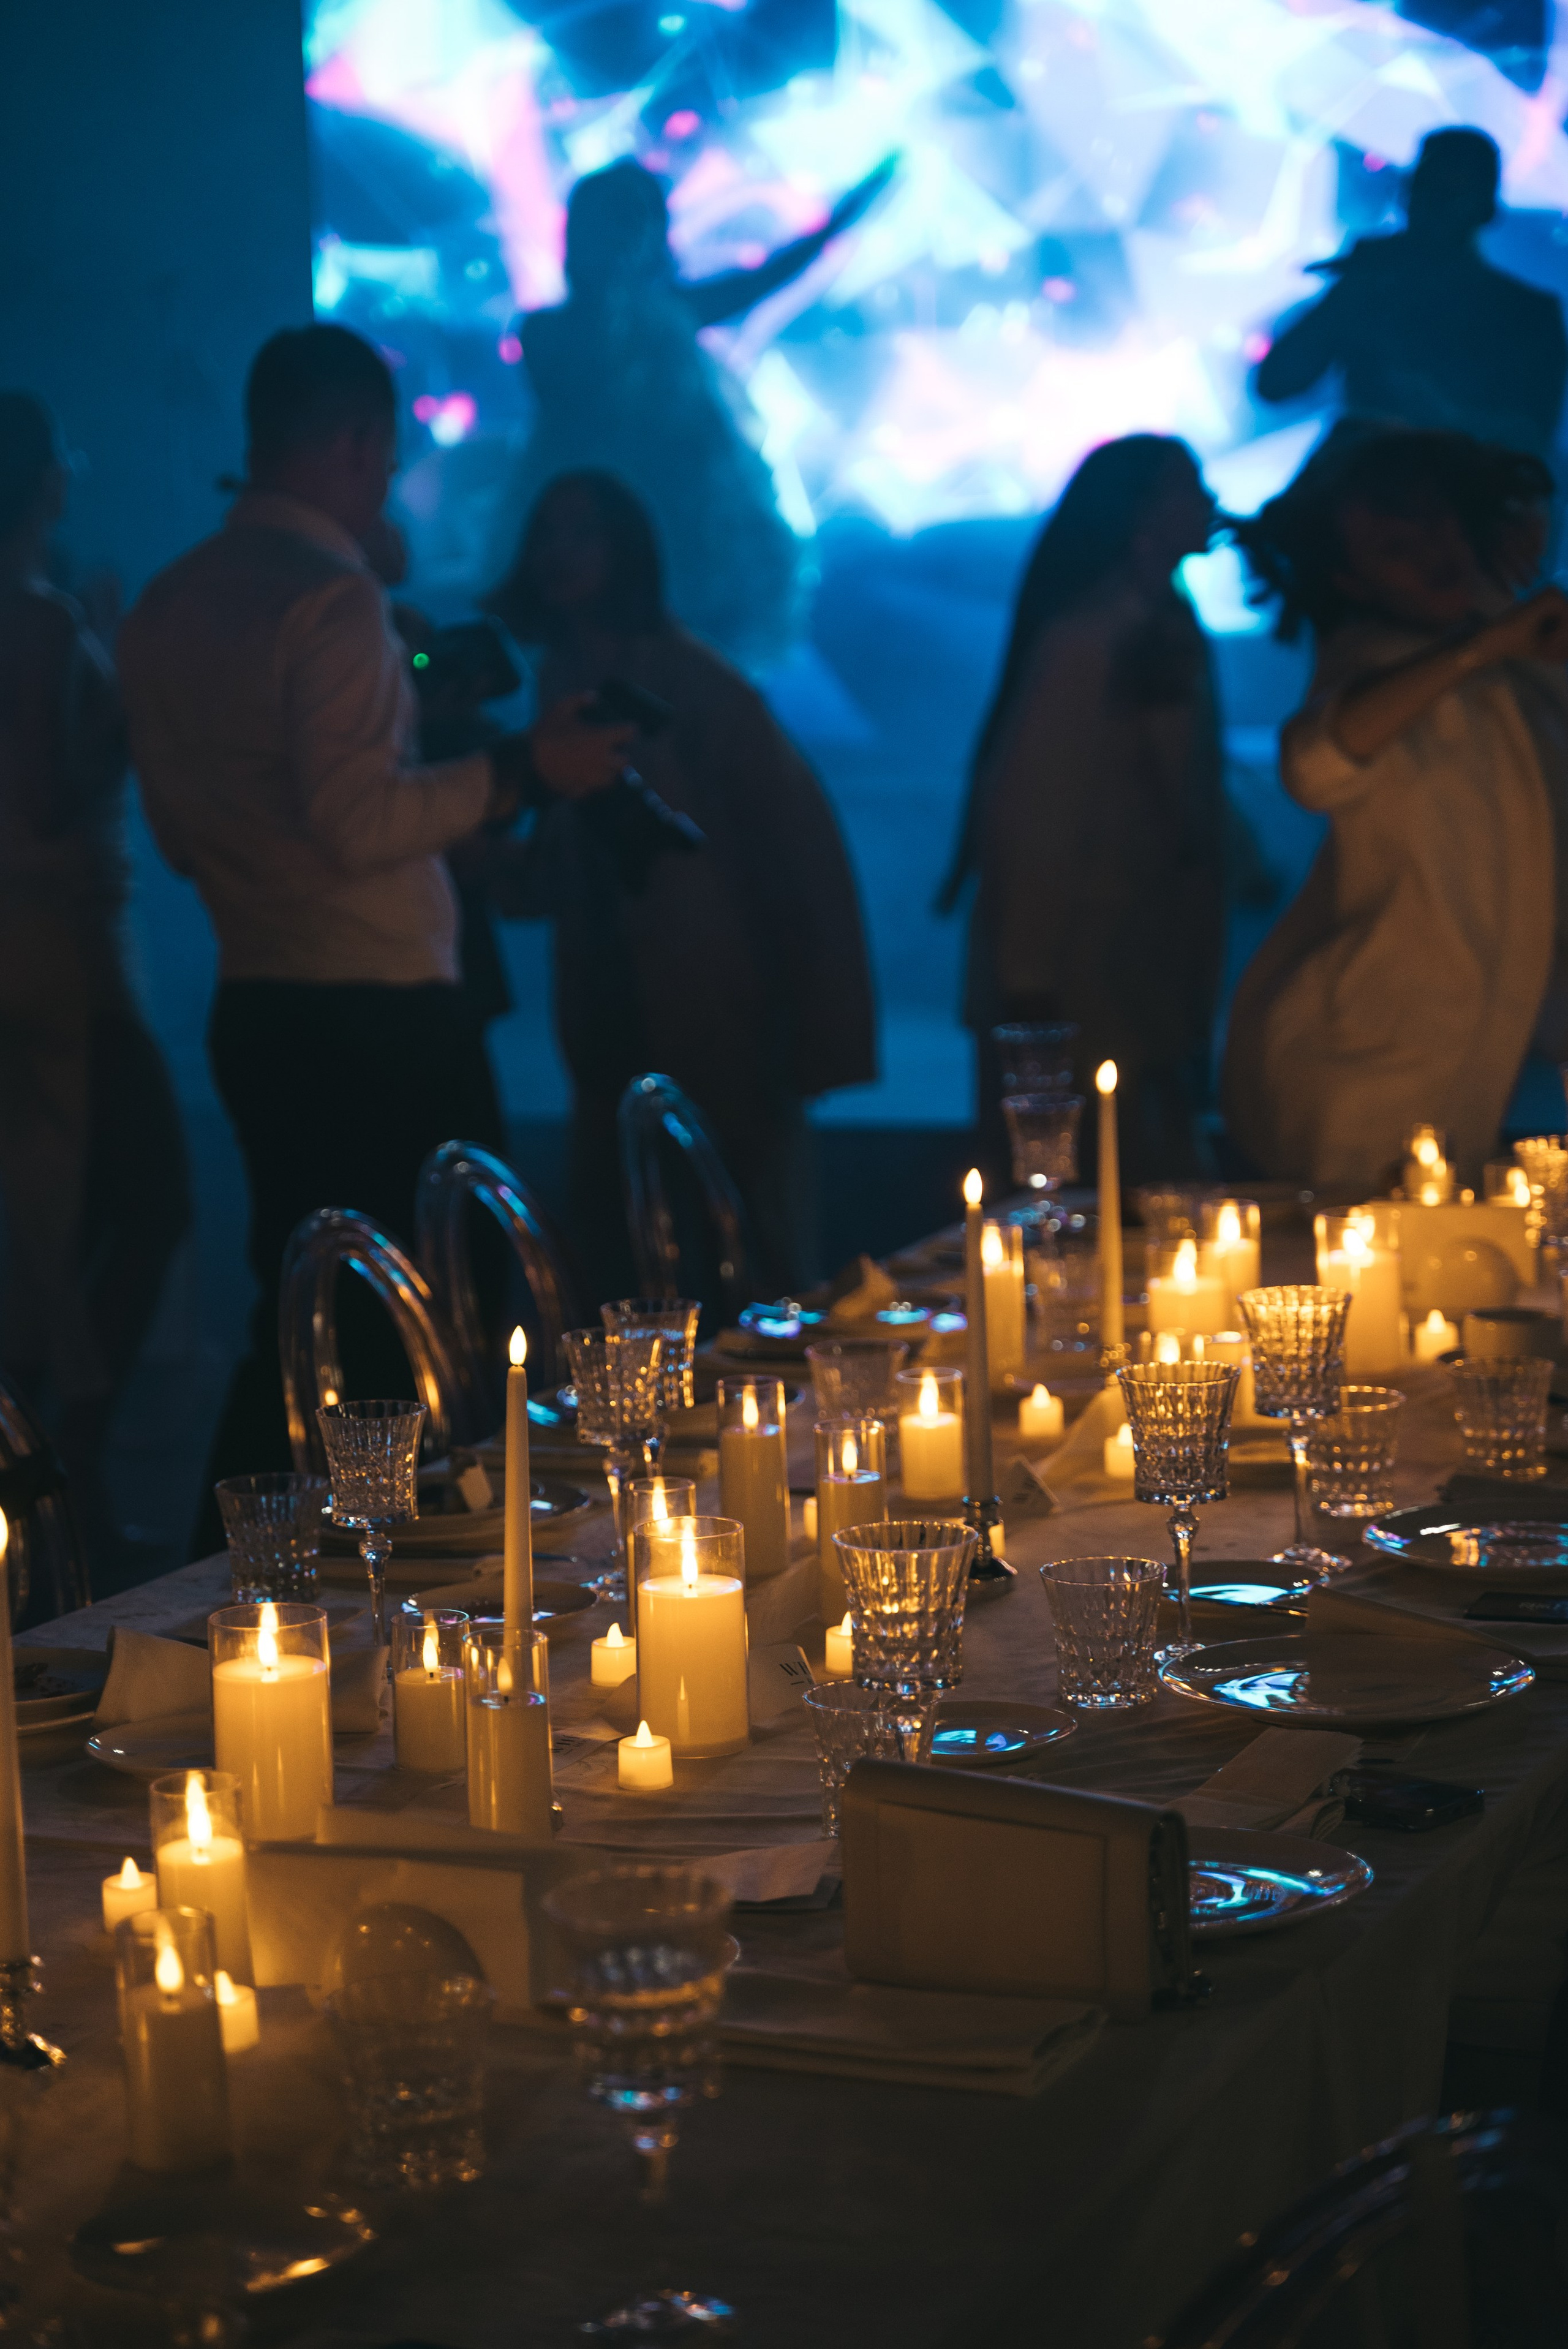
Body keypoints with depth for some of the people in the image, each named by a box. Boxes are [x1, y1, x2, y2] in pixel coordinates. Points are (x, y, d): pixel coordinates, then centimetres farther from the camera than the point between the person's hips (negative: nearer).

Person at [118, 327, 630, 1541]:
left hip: (256, 1013, 8)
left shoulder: (168, 606, 11)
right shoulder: (335, 596, -14)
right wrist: (519, 769, -14)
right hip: (381, 1012, -8)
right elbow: (359, 822, -22)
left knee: (300, 1316, 15)